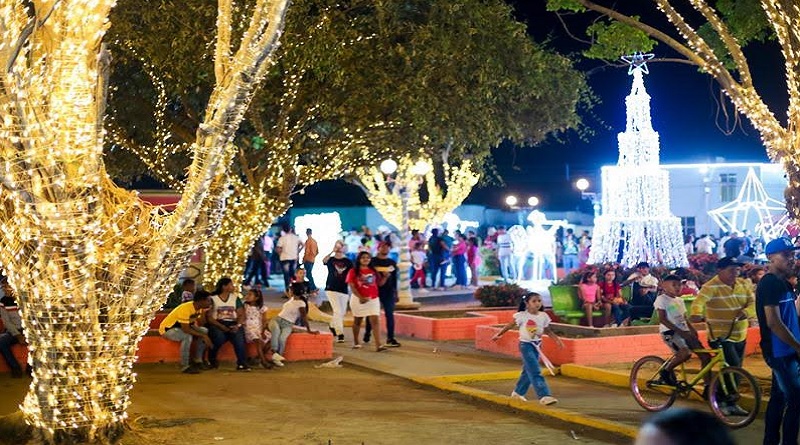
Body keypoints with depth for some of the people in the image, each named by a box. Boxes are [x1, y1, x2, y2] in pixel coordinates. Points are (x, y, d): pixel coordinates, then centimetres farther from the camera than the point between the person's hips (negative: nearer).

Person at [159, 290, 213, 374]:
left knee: (205, 331, -1)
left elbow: (193, 324, -6)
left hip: (180, 327, 9)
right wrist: (203, 336, -29)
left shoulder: (198, 308, -5)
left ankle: (198, 361, 3)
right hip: (167, 329, -9)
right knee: (187, 336, -35)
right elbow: (186, 330, -34)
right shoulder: (185, 309, -33)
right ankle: (184, 366, -26)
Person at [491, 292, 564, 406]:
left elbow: (548, 331, 11)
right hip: (526, 345, -6)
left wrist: (557, 340, 1)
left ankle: (518, 392, 33)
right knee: (535, 372, -12)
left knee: (528, 371, 16)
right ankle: (544, 395, -16)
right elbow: (509, 325, -1)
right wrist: (498, 334, 3)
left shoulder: (544, 316, -1)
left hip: (537, 345, 6)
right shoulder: (522, 315, -12)